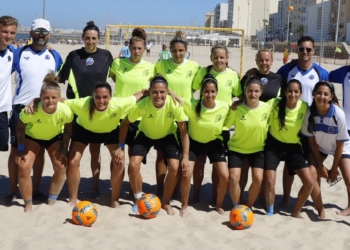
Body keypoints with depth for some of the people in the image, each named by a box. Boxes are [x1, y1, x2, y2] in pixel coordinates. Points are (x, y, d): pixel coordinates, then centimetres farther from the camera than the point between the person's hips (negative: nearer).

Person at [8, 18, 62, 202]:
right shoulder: (18, 53, -2)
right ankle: (13, 191, 14)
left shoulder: (55, 56, 7)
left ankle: (36, 190, 20)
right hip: (21, 109, -2)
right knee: (16, 150, 3)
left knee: (39, 151, 9)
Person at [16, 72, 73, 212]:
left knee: (61, 168, -8)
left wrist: (64, 148, -9)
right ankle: (28, 204, 5)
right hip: (32, 137, -1)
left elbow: (68, 129, -12)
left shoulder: (66, 111, -35)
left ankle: (51, 202, 11)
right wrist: (21, 148, -13)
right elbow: (20, 128, -18)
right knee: (24, 167, -13)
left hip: (55, 138, 1)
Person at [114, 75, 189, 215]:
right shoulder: (142, 104, -33)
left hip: (167, 136, 0)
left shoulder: (175, 105, -32)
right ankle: (138, 199, 10)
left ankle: (166, 202, 7)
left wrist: (185, 157, -23)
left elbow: (183, 131, -21)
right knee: (133, 165, -17)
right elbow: (125, 123, -16)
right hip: (145, 135, 0)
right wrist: (121, 147, -18)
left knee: (174, 167, -17)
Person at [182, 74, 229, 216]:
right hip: (194, 142, -1)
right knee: (186, 174, -14)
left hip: (214, 143, 1)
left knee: (225, 176, -8)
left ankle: (219, 205, 18)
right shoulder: (192, 106, -27)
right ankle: (184, 205, 12)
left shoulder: (224, 107, -22)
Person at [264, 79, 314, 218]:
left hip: (293, 147, 2)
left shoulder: (304, 107, -13)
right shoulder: (274, 103, -19)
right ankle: (270, 211, 16)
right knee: (269, 182, -12)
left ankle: (296, 212, 17)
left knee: (309, 182, -6)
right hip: (273, 145, -2)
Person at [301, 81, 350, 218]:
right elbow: (312, 141, -12)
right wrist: (321, 165, -10)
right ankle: (321, 211, 1)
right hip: (319, 147, 2)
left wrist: (334, 169, -14)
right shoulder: (310, 113, -25)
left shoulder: (339, 114, -31)